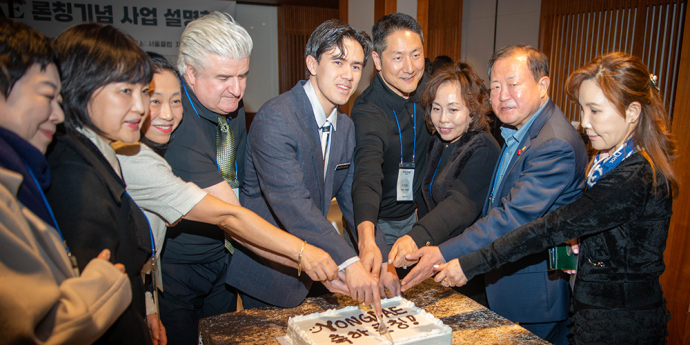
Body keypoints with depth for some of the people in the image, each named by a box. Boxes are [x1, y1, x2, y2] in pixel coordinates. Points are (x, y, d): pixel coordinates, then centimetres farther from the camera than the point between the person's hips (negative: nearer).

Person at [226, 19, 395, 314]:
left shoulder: (345, 127, 4)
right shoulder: (274, 119, -23)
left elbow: (352, 197, 3)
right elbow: (291, 202, -34)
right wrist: (349, 263, -41)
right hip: (268, 271, -7)